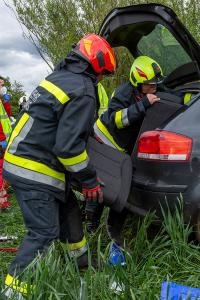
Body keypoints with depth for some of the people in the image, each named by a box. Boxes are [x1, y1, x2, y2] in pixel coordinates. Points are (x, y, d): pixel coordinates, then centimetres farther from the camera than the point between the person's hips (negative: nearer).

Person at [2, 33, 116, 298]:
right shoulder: (82, 91, -18)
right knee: (44, 233, -4)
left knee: (68, 211, 21)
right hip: (33, 171, -10)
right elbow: (68, 146, -23)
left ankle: (81, 259, 40)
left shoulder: (59, 77, 12)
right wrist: (90, 181, -11)